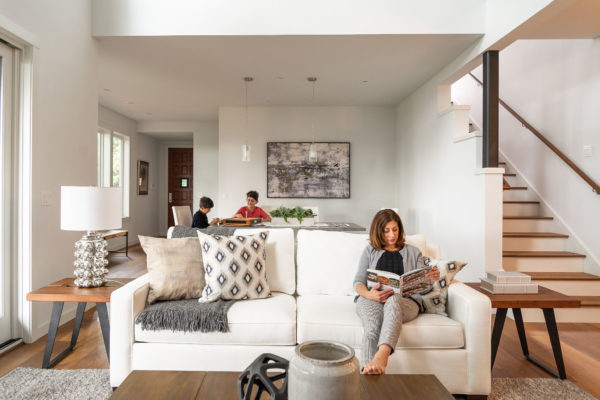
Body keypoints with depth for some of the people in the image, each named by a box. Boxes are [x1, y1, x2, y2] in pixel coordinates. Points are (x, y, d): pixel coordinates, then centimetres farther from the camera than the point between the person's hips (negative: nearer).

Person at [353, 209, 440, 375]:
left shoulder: (413, 252, 27)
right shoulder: (370, 251, 24)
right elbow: (358, 281, 13)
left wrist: (432, 279, -9)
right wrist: (369, 294, -12)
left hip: (406, 300, 0)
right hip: (371, 299, 1)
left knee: (393, 301, -40)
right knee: (372, 327, -37)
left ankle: (381, 356, -59)